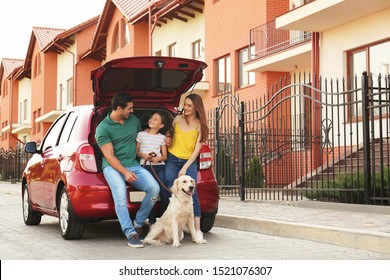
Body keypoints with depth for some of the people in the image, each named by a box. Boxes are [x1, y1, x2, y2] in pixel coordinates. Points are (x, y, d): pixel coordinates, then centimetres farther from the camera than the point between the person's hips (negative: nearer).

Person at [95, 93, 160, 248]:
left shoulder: (134, 120, 12)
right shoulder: (103, 128, -5)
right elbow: (109, 156, -11)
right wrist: (125, 172, -22)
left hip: (133, 164, 5)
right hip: (112, 167, -5)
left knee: (154, 188, -21)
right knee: (120, 192, -34)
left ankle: (138, 224, -4)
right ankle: (131, 234, -32)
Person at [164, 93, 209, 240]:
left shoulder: (200, 125, 1)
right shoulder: (177, 119, 7)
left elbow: (197, 150, -3)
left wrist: (185, 168, -11)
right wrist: (168, 142, -2)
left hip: (189, 162, -2)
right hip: (172, 160, 2)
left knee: (191, 191, -19)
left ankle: (197, 230, -19)